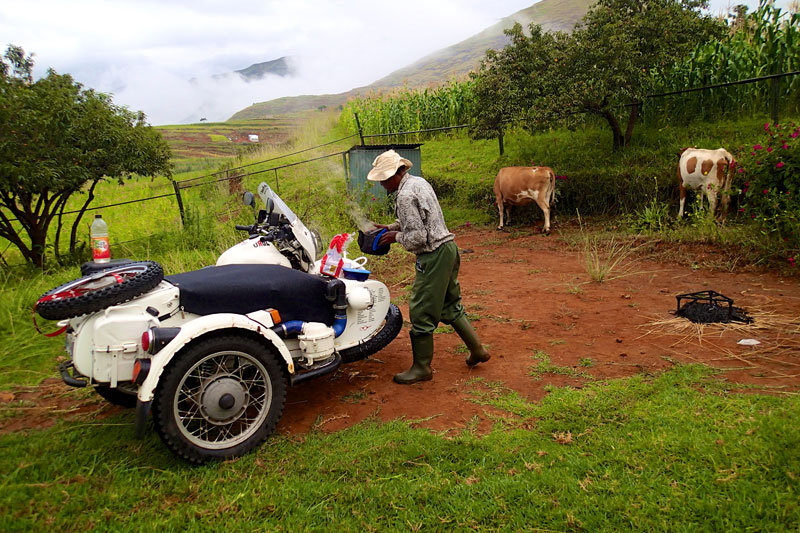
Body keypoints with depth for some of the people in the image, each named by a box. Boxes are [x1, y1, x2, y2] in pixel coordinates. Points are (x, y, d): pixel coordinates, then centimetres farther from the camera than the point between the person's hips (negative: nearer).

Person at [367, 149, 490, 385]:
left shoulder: (405, 196, -20)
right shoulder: (418, 182, 11)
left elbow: (417, 238, -22)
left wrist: (396, 237, -5)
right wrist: (392, 226, 14)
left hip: (434, 255, -10)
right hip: (448, 248, 10)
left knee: (421, 312, 0)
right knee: (449, 305, 20)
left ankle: (421, 367, 12)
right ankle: (477, 349, 28)